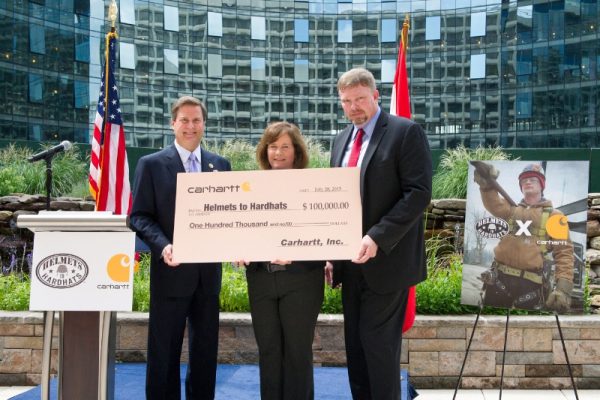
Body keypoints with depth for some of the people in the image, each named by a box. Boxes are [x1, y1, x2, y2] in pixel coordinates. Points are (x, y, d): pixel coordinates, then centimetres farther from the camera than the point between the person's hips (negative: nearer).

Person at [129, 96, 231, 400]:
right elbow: (139, 217, -4)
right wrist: (163, 246, -21)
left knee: (206, 349, 13)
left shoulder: (220, 165, 11)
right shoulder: (151, 164, 0)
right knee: (164, 350, 5)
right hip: (171, 271, -3)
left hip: (209, 270, 4)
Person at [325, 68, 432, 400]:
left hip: (385, 261, -7)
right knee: (355, 344, 12)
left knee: (379, 343, -2)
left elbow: (419, 193, -15)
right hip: (350, 261, 7)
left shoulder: (406, 132, -6)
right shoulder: (341, 140, 15)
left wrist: (377, 238, -22)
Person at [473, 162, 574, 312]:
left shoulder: (554, 215, 7)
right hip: (499, 278, 3)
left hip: (530, 284, -3)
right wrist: (487, 184, -29)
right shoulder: (512, 208, 15)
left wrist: (564, 286, -15)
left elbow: (564, 252, -1)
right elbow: (494, 203, -8)